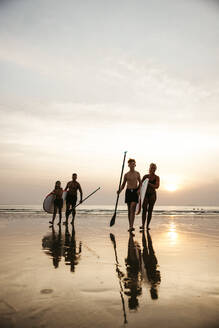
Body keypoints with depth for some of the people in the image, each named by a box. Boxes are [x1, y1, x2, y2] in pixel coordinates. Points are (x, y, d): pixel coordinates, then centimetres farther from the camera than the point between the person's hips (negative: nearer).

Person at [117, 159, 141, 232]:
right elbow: (123, 184, 11)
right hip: (128, 191, 2)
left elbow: (140, 183, 14)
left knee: (132, 209, -14)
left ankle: (131, 227, -20)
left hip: (135, 191, -1)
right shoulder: (126, 175, 6)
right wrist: (120, 190, -8)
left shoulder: (137, 174, 7)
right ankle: (130, 226, 17)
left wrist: (139, 190, -5)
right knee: (129, 210, 6)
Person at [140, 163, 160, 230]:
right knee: (144, 209, -14)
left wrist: (149, 183, -20)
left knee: (150, 210, 1)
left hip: (152, 194, 0)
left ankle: (147, 226, 9)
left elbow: (157, 186, -13)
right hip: (145, 194, 0)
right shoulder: (145, 176, 5)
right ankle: (143, 225, -17)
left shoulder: (156, 177, 1)